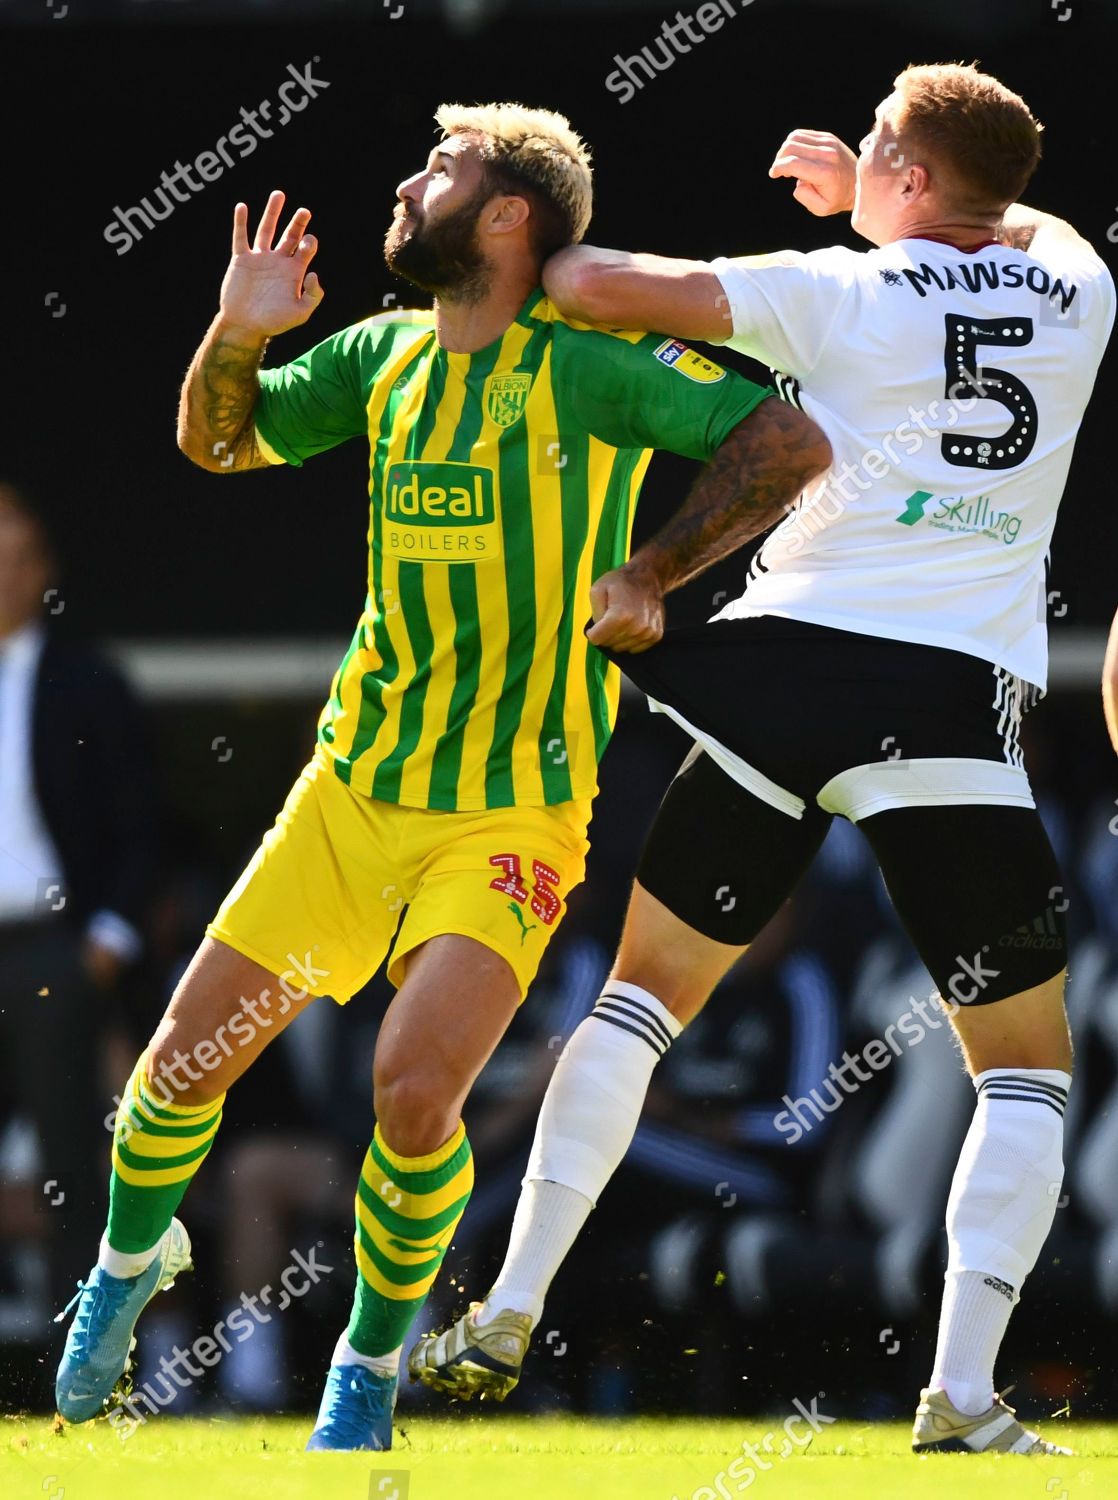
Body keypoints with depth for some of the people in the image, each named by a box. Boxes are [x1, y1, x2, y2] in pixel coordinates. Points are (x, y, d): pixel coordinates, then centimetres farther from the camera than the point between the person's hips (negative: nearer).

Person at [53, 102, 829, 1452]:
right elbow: (216, 441, 18)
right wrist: (238, 333, -2)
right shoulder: (383, 357, 6)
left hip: (511, 817, -5)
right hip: (355, 785, 5)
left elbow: (793, 446, -15)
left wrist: (651, 575, -12)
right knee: (191, 1048, 4)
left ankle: (372, 1362, 3)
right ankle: (131, 1258, 35)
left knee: (414, 1086, -22)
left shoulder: (587, 360, -12)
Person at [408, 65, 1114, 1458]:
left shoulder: (842, 294, -2)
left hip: (785, 664, 0)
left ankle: (508, 1313, 15)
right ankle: (964, 1389, -6)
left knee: (647, 987, 18)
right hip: (957, 703, 0)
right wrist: (867, 194, 31)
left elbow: (605, 289, -4)